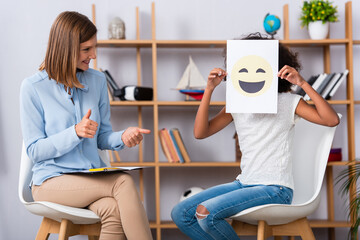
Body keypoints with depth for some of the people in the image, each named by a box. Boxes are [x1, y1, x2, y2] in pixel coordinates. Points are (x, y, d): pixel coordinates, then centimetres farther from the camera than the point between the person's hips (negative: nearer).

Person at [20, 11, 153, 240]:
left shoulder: (97, 81, 7)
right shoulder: (33, 87, -5)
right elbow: (35, 150, -6)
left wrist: (122, 137, -10)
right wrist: (75, 133, -21)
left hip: (93, 177, 4)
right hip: (51, 181, -4)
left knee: (114, 211, -33)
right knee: (124, 183, -31)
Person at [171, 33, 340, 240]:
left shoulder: (287, 102, 0)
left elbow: (332, 120, -14)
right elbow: (200, 133, 1)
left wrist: (303, 83, -19)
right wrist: (210, 89, -7)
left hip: (275, 190, -6)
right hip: (244, 184, 6)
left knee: (205, 212, -25)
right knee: (181, 214, -3)